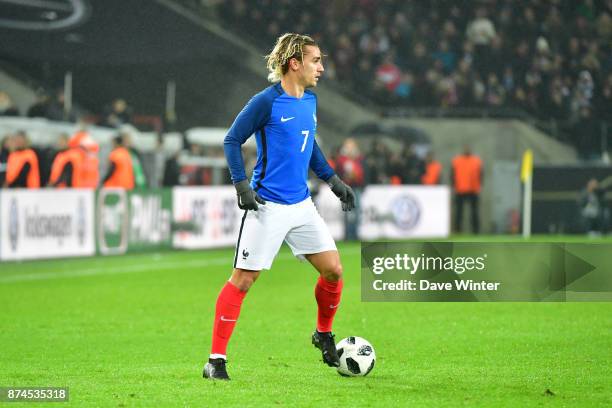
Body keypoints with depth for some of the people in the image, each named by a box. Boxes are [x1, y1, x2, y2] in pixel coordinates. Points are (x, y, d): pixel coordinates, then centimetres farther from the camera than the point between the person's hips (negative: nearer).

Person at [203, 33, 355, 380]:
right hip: (267, 207, -7)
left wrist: (334, 181, 21)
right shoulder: (267, 101, -12)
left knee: (333, 270, 3)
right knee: (243, 279, -6)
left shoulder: (310, 100, 10)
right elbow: (232, 140, -7)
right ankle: (216, 360, -1)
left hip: (302, 205, 7)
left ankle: (324, 336, 28)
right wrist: (242, 185, -15)